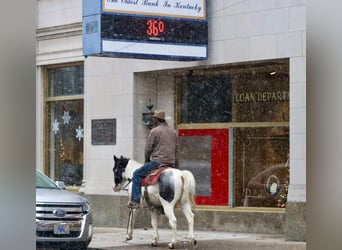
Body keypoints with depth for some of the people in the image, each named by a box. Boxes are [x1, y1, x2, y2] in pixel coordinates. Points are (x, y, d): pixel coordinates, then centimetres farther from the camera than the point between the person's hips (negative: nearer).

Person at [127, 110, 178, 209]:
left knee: (137, 174, 2)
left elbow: (148, 149, -6)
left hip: (157, 162, -7)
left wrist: (147, 161, 12)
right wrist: (176, 166, 24)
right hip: (171, 163, 7)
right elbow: (176, 149, 19)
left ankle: (135, 201, -4)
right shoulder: (173, 131, 15)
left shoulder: (154, 131, -7)